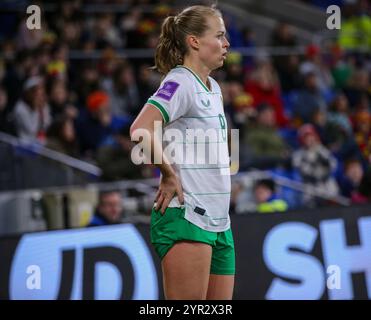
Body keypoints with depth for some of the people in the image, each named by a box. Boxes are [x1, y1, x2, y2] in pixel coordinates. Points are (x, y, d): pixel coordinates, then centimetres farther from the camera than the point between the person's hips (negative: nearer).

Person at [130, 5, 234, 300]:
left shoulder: (214, 88, 16)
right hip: (185, 218, -9)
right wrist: (169, 175, -16)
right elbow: (140, 131, -26)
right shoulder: (180, 82, -11)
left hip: (219, 220, 9)